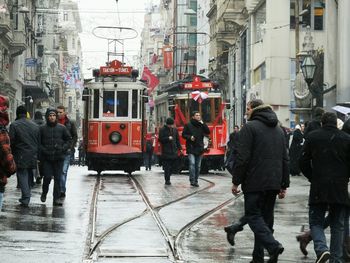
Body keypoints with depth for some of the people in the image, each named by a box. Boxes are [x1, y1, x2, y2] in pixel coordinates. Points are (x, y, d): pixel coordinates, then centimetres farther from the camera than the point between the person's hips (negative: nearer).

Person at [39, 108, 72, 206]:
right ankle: (44, 193, 20)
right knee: (47, 177, -6)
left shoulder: (62, 128, 5)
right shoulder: (42, 129, 2)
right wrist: (43, 150, -8)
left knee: (58, 178, 1)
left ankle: (57, 198, 8)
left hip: (59, 158, 1)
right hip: (46, 158, -1)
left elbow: (69, 140, 11)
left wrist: (63, 148, -3)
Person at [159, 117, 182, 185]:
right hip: (166, 151, -5)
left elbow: (177, 140, 17)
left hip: (174, 151, 5)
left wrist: (180, 148, 12)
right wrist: (168, 138, -20)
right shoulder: (162, 130, -3)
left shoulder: (175, 129, 12)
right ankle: (167, 180, -1)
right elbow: (160, 139, -7)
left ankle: (167, 177, 23)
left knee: (173, 165, 7)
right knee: (167, 166, -6)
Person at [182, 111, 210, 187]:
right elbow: (183, 134, 3)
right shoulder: (188, 125, -1)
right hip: (191, 148, -4)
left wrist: (202, 123, -10)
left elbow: (208, 132, -5)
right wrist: (189, 137, -15)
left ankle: (196, 181, 16)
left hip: (199, 148, 4)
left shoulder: (201, 125, 7)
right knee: (192, 163, -17)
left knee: (198, 166, 8)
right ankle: (192, 180, -16)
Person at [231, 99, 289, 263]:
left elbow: (243, 157, -13)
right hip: (273, 184, 7)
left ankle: (273, 245, -23)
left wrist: (236, 181, -7)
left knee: (253, 215, -3)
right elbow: (285, 160, 16)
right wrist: (284, 185, 18)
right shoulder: (278, 130, 16)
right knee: (266, 218, 11)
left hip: (254, 182, -7)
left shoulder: (249, 127, -6)